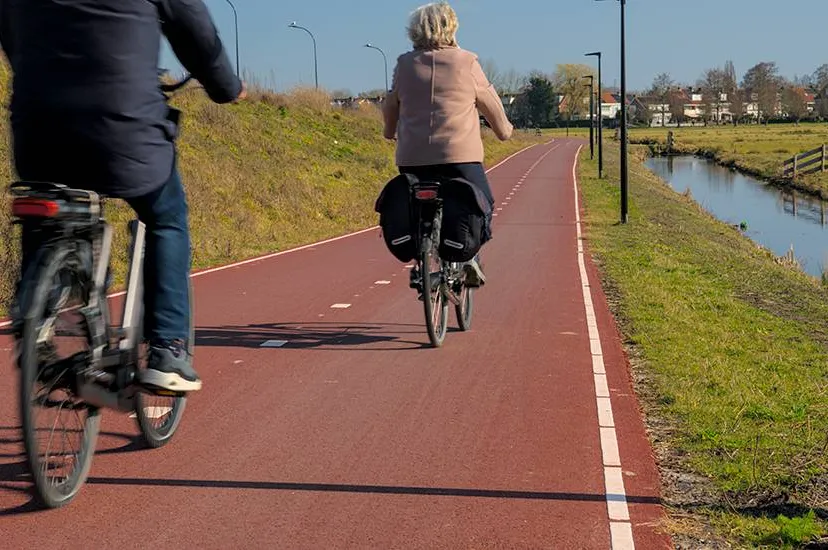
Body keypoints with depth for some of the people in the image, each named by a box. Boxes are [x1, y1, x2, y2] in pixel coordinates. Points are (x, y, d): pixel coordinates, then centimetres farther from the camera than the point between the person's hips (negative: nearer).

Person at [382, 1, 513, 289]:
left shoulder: (405, 64, 8)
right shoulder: (466, 62, 0)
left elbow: (390, 104, 19)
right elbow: (490, 102, 10)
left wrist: (390, 131, 39)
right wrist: (504, 130, 29)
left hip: (412, 157, 3)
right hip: (459, 154, -3)